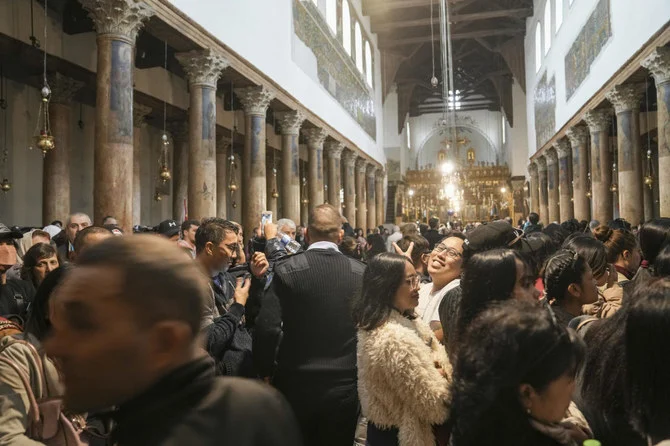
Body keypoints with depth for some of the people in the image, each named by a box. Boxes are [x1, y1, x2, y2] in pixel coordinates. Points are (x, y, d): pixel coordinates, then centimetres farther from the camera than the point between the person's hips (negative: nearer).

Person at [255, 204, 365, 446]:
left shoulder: (286, 269, -12)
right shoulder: (361, 273, -6)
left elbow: (266, 327, -16)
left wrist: (266, 370, 1)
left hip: (295, 383, -1)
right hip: (344, 387, 2)